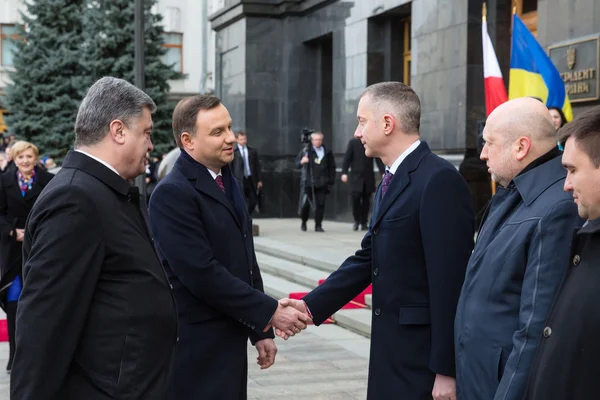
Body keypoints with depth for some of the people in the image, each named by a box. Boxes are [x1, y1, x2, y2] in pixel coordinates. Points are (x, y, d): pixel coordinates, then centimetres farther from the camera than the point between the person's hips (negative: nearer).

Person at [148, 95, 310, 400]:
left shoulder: (227, 182, 13)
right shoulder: (173, 193, -16)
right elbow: (202, 273, -22)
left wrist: (260, 331, 14)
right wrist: (270, 313, -17)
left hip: (230, 340, 8)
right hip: (197, 349, -8)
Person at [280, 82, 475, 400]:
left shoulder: (439, 181, -17)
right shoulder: (391, 182, 13)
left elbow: (450, 281, -20)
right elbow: (367, 259, 12)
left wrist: (446, 369, -20)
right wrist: (311, 305, 2)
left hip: (424, 355, -9)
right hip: (391, 350, 9)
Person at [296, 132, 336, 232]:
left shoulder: (327, 152, 8)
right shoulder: (306, 151, 1)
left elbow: (332, 167, 14)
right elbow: (297, 165, 0)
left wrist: (331, 182, 12)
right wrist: (301, 161, -23)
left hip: (321, 184, 2)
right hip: (308, 183, -2)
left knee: (320, 204, -4)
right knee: (305, 204, 0)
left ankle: (318, 225, 4)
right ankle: (304, 222, 23)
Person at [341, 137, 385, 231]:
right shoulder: (353, 142, 0)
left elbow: (378, 159, 0)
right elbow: (347, 158, -1)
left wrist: (383, 172, -11)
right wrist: (344, 173, -9)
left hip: (368, 177, 2)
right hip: (356, 176, -2)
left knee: (366, 200, 2)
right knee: (355, 197, -12)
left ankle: (364, 223, 12)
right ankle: (357, 220, 7)